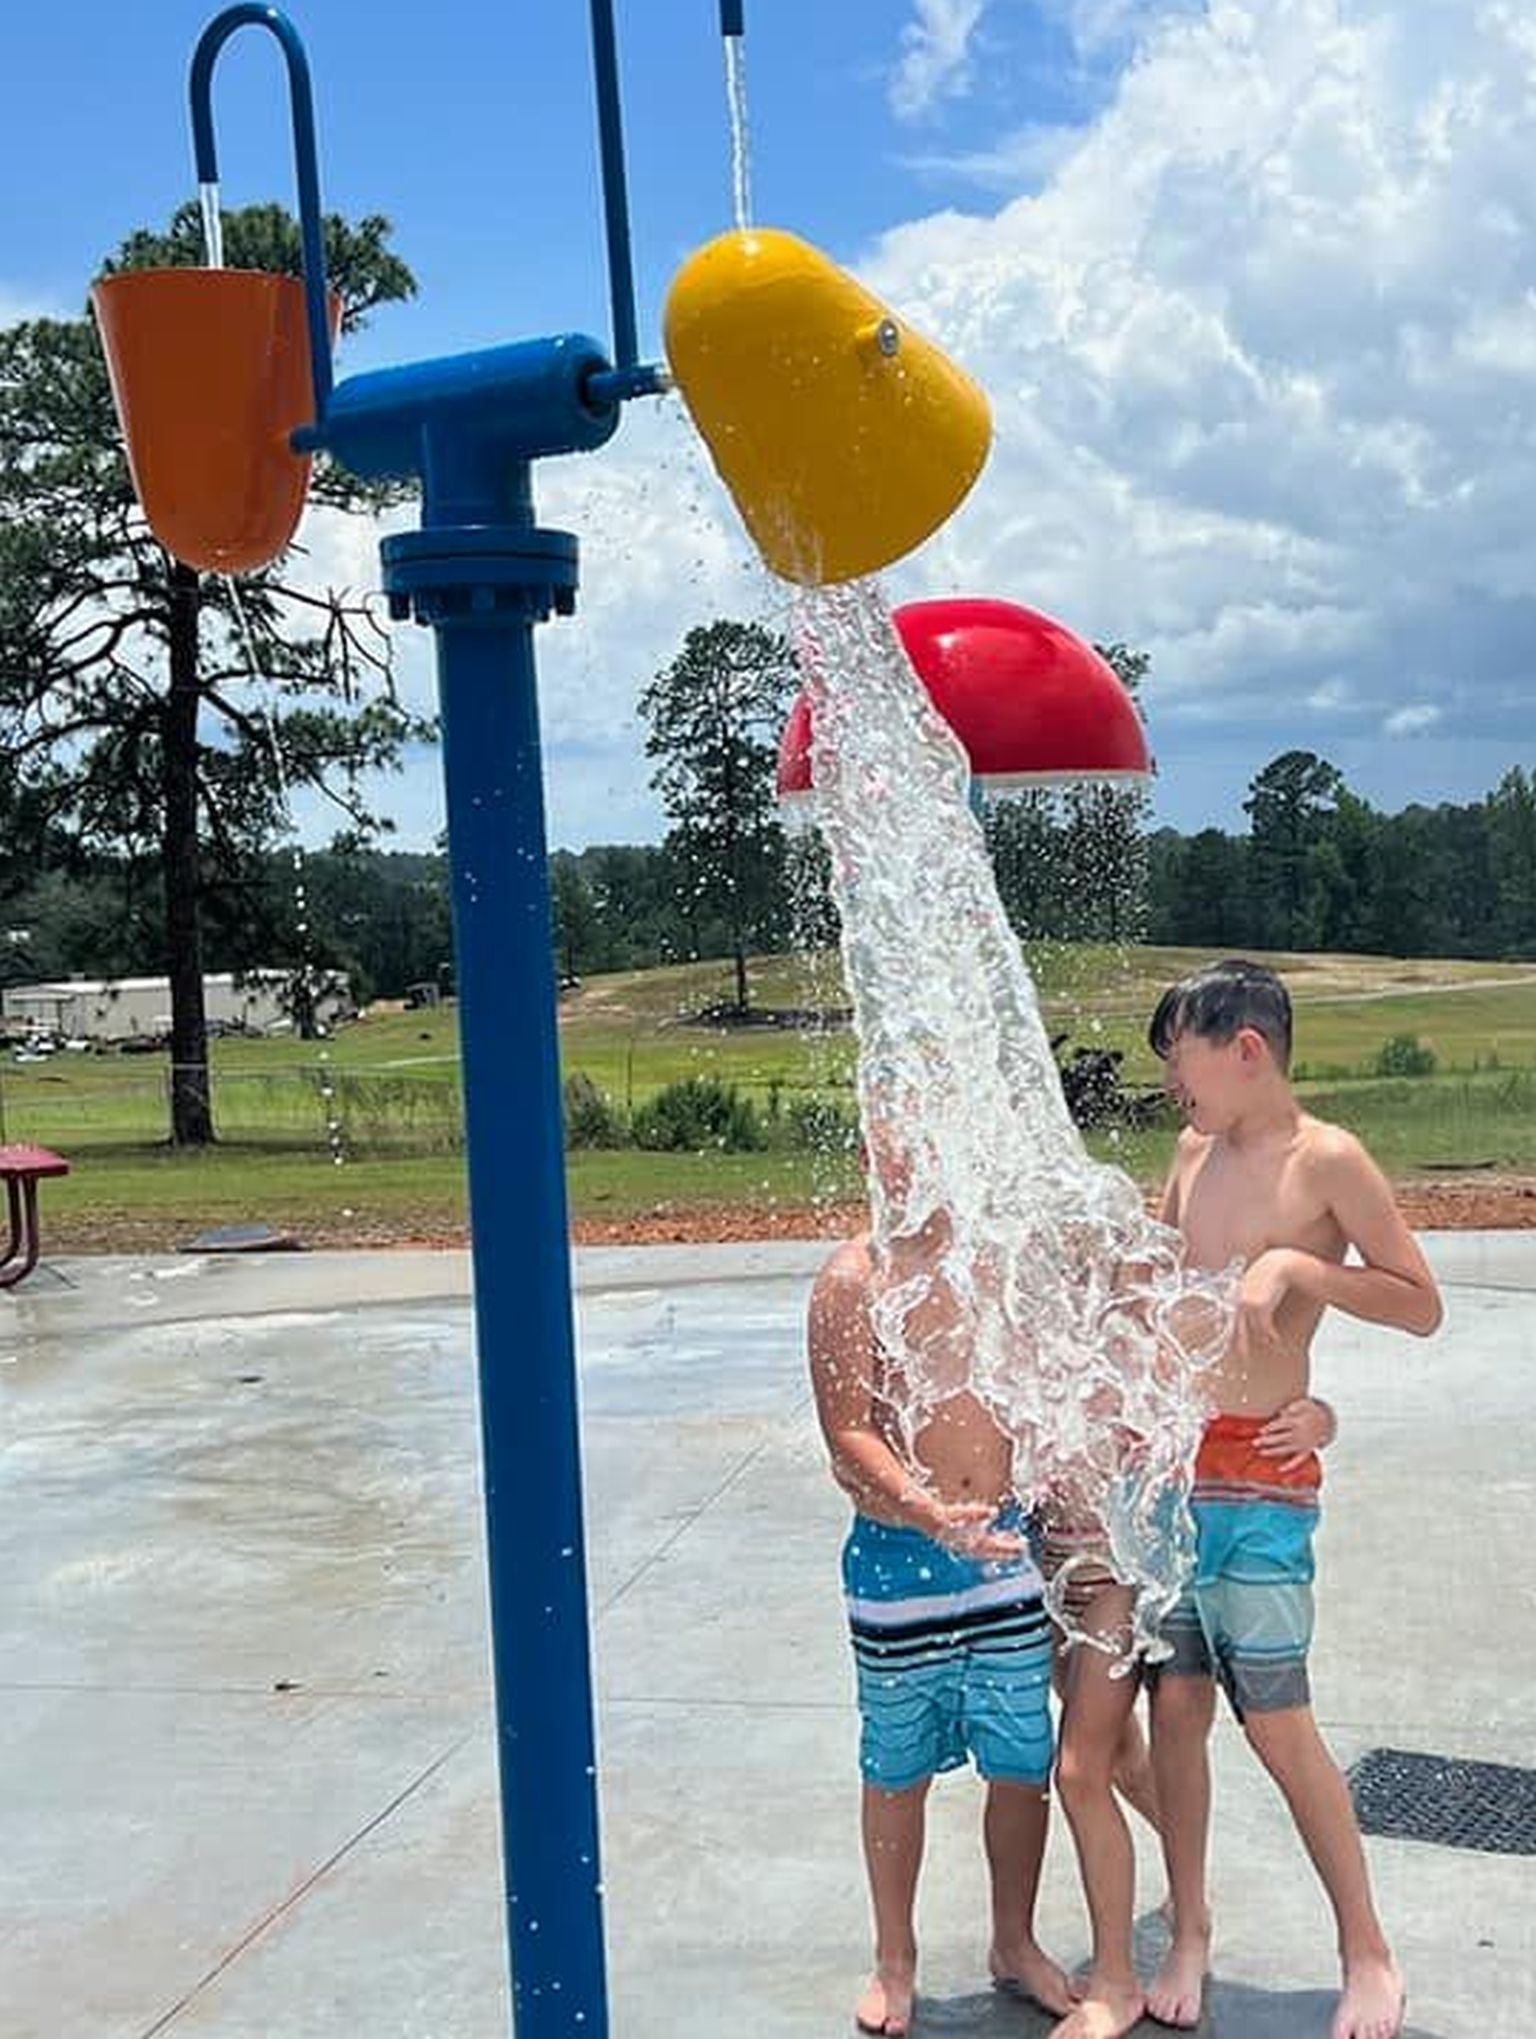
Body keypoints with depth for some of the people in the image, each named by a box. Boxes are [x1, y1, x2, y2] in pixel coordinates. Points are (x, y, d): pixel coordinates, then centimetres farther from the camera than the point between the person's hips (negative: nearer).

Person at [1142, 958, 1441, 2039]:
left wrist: (1300, 1269, -20)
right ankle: (1189, 1931, 24)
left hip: (1258, 1479, -6)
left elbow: (1423, 1306, -8)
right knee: (1175, 1707, 9)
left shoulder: (1328, 1160, -9)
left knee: (1278, 1723, -2)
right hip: (1166, 1463, 6)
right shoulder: (1195, 1152, 11)